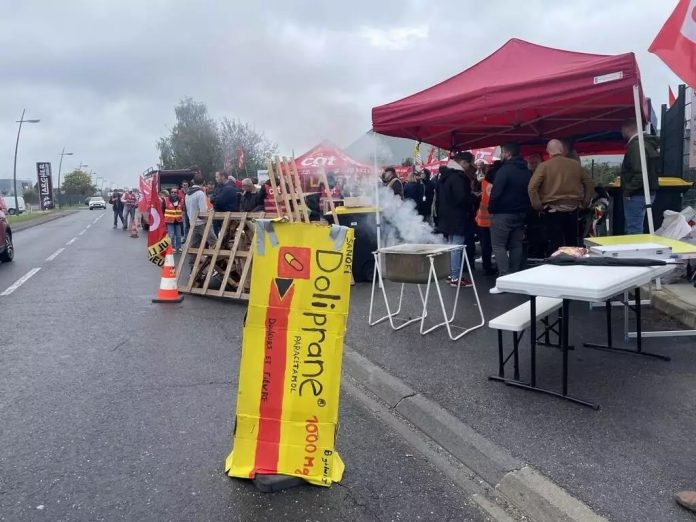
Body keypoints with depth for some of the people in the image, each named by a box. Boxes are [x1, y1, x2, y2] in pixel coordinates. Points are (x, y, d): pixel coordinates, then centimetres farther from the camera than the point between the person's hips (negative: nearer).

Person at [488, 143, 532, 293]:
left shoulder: (504, 170, -14)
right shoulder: (527, 171, 12)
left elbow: (496, 192, -19)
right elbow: (530, 192, 13)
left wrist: (491, 209, -7)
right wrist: (525, 210, 14)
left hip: (503, 214, -8)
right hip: (521, 214, 8)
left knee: (498, 246, -3)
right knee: (516, 246, 12)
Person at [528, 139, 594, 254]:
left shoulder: (544, 166, -7)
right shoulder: (576, 165, 5)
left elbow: (532, 187, -15)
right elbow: (590, 184, 10)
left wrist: (538, 206, -7)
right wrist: (584, 203, 16)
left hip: (552, 211, -4)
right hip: (572, 210, 4)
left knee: (555, 244, 0)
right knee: (572, 243, 16)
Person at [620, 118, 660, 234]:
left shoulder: (636, 145, -16)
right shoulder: (647, 143, 15)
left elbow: (639, 173, -27)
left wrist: (628, 190, -17)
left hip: (637, 194, -10)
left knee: (633, 231, -7)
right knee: (632, 229, 18)